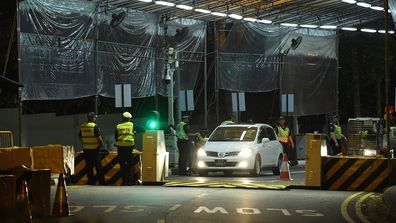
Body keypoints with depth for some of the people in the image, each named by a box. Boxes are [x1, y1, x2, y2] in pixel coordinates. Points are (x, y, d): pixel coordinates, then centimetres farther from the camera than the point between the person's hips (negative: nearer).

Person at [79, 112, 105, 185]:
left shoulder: (82, 127, 7)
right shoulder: (94, 126, -13)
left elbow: (80, 137, 14)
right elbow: (99, 137, -16)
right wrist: (101, 143, 2)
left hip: (86, 149, 5)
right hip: (94, 149, -5)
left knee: (88, 167, 9)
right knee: (98, 166, 0)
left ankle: (91, 181, 9)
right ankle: (102, 182, 2)